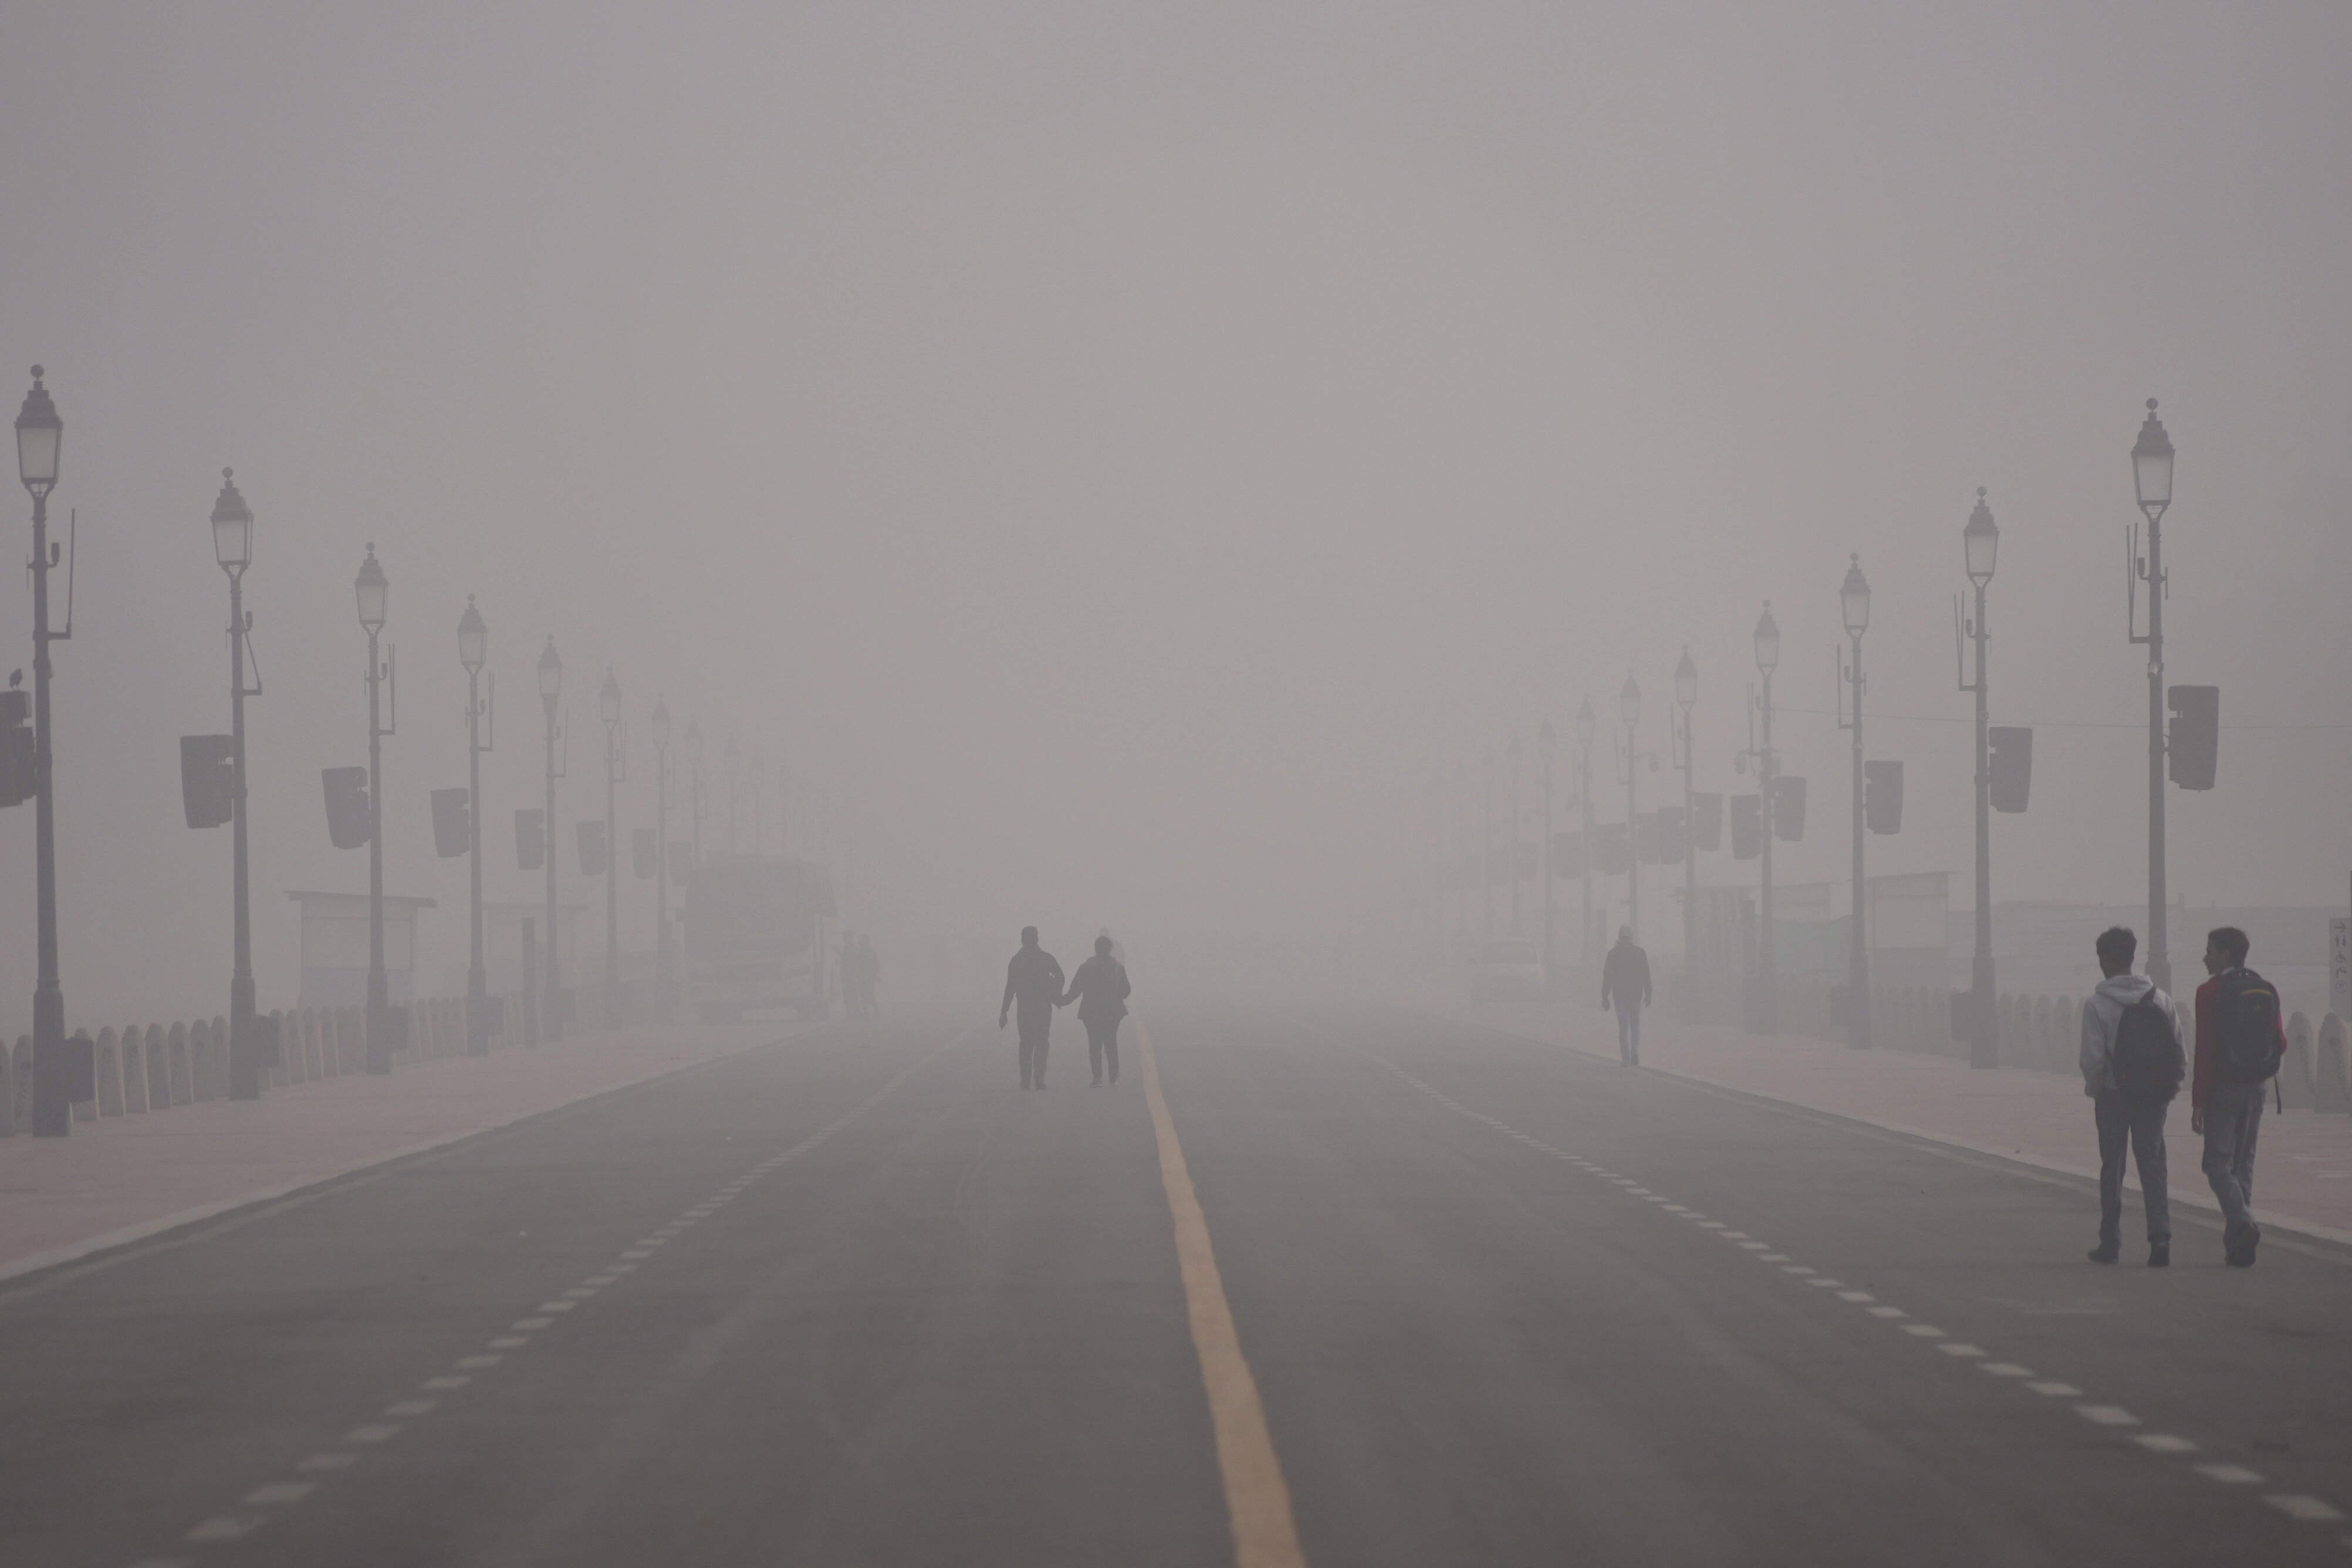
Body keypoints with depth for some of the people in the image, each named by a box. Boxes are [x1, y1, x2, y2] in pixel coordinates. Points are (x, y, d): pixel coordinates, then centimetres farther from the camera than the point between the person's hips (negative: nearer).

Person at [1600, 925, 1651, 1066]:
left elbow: (1607, 977, -1)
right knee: (1636, 1025, 12)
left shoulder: (1613, 953, -2)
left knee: (1623, 1027, 5)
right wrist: (1648, 995, 7)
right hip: (1636, 995, 0)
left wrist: (1605, 997, 4)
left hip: (1619, 996, 0)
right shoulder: (1640, 953, -2)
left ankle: (1625, 1059, 2)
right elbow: (1646, 976, -1)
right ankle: (1635, 1053, -9)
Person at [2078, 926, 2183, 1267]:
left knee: (2112, 1168, 9)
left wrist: (2093, 1087, 5)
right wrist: (2169, 1087, 12)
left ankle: (2110, 1242, 14)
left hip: (2114, 1096, -2)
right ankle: (2160, 1234, -15)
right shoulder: (2161, 1001, 1)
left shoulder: (2097, 1005, -11)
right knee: (2152, 1164, 3)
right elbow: (2179, 1051, 1)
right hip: (2154, 1097, 2)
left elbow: (2092, 1059, -13)